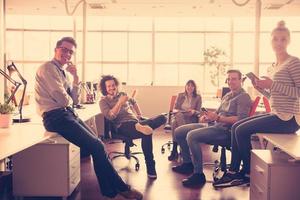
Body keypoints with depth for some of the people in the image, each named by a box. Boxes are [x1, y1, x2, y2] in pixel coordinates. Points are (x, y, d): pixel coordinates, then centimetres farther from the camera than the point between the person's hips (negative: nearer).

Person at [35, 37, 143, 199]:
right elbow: (63, 99, -17)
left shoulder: (63, 72, 19)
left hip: (67, 114, 9)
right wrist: (69, 100, 6)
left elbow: (75, 100, 14)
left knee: (97, 145, -5)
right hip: (56, 116, -9)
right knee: (97, 146, -14)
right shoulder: (48, 68, -7)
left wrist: (75, 78, 7)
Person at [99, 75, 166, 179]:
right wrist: (120, 102, -16)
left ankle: (140, 126, -39)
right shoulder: (103, 101, 5)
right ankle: (150, 169, -32)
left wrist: (140, 115, 28)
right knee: (146, 133, -37)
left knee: (162, 118, -14)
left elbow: (134, 102, 40)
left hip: (136, 121, 7)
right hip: (123, 126, -7)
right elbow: (110, 116, -12)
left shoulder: (122, 94, 21)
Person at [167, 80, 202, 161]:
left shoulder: (198, 97, 11)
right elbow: (174, 109, 11)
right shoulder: (180, 95, 16)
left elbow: (198, 112, 3)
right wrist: (176, 111, -13)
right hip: (179, 117, 2)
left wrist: (193, 112, -21)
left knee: (176, 122, -38)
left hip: (191, 119, -2)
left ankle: (174, 150, -32)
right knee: (174, 123, -38)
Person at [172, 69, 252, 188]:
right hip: (215, 125, 9)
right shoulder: (227, 96, 22)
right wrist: (207, 117, 1)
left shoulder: (243, 97, -5)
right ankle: (188, 163, 17)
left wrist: (218, 118, -26)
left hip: (225, 130, -9)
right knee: (179, 131, 5)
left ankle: (198, 175, -20)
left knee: (192, 136, -30)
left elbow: (241, 119, -19)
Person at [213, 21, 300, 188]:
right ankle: (234, 172, 11)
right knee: (236, 127, 6)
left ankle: (248, 174, 6)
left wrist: (272, 85, -21)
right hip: (278, 115, 9)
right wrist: (264, 87, 0)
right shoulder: (276, 65, 16)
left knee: (242, 130, -13)